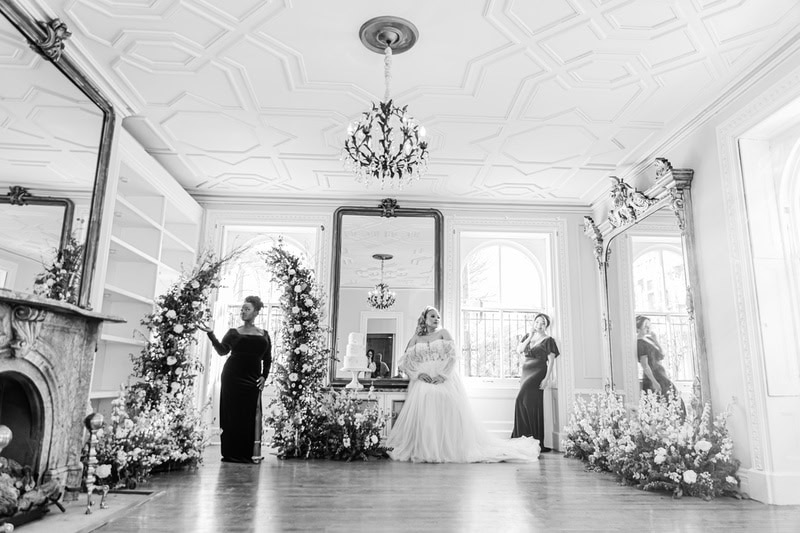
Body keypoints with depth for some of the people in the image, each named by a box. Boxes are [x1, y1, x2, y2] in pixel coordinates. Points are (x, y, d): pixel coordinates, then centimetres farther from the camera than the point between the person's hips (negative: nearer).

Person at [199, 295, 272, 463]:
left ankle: (250, 453, 4)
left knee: (250, 415, -2)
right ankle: (232, 454, 4)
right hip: (233, 377, -1)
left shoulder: (264, 335, 12)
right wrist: (210, 334, -15)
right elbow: (222, 351, -5)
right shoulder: (234, 332, 8)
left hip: (252, 380, 1)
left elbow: (267, 359, 15)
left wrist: (264, 376, 2)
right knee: (233, 414, -2)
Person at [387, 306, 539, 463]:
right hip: (423, 379, 0)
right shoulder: (416, 337, 16)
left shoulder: (443, 333, 12)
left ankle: (451, 448, -13)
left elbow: (452, 356, 1)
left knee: (450, 409, -22)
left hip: (444, 378, 0)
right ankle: (421, 450, -17)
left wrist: (442, 375, -14)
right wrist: (418, 374, -10)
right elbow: (405, 360, 8)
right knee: (420, 408, -25)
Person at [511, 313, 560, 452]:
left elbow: (551, 360, -5)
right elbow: (519, 350, 4)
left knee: (522, 400, -18)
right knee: (531, 405, 3)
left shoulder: (548, 340, 1)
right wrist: (529, 338, -5)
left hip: (538, 373, -6)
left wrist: (547, 378, -15)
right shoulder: (527, 336, 17)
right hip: (526, 372, 6)